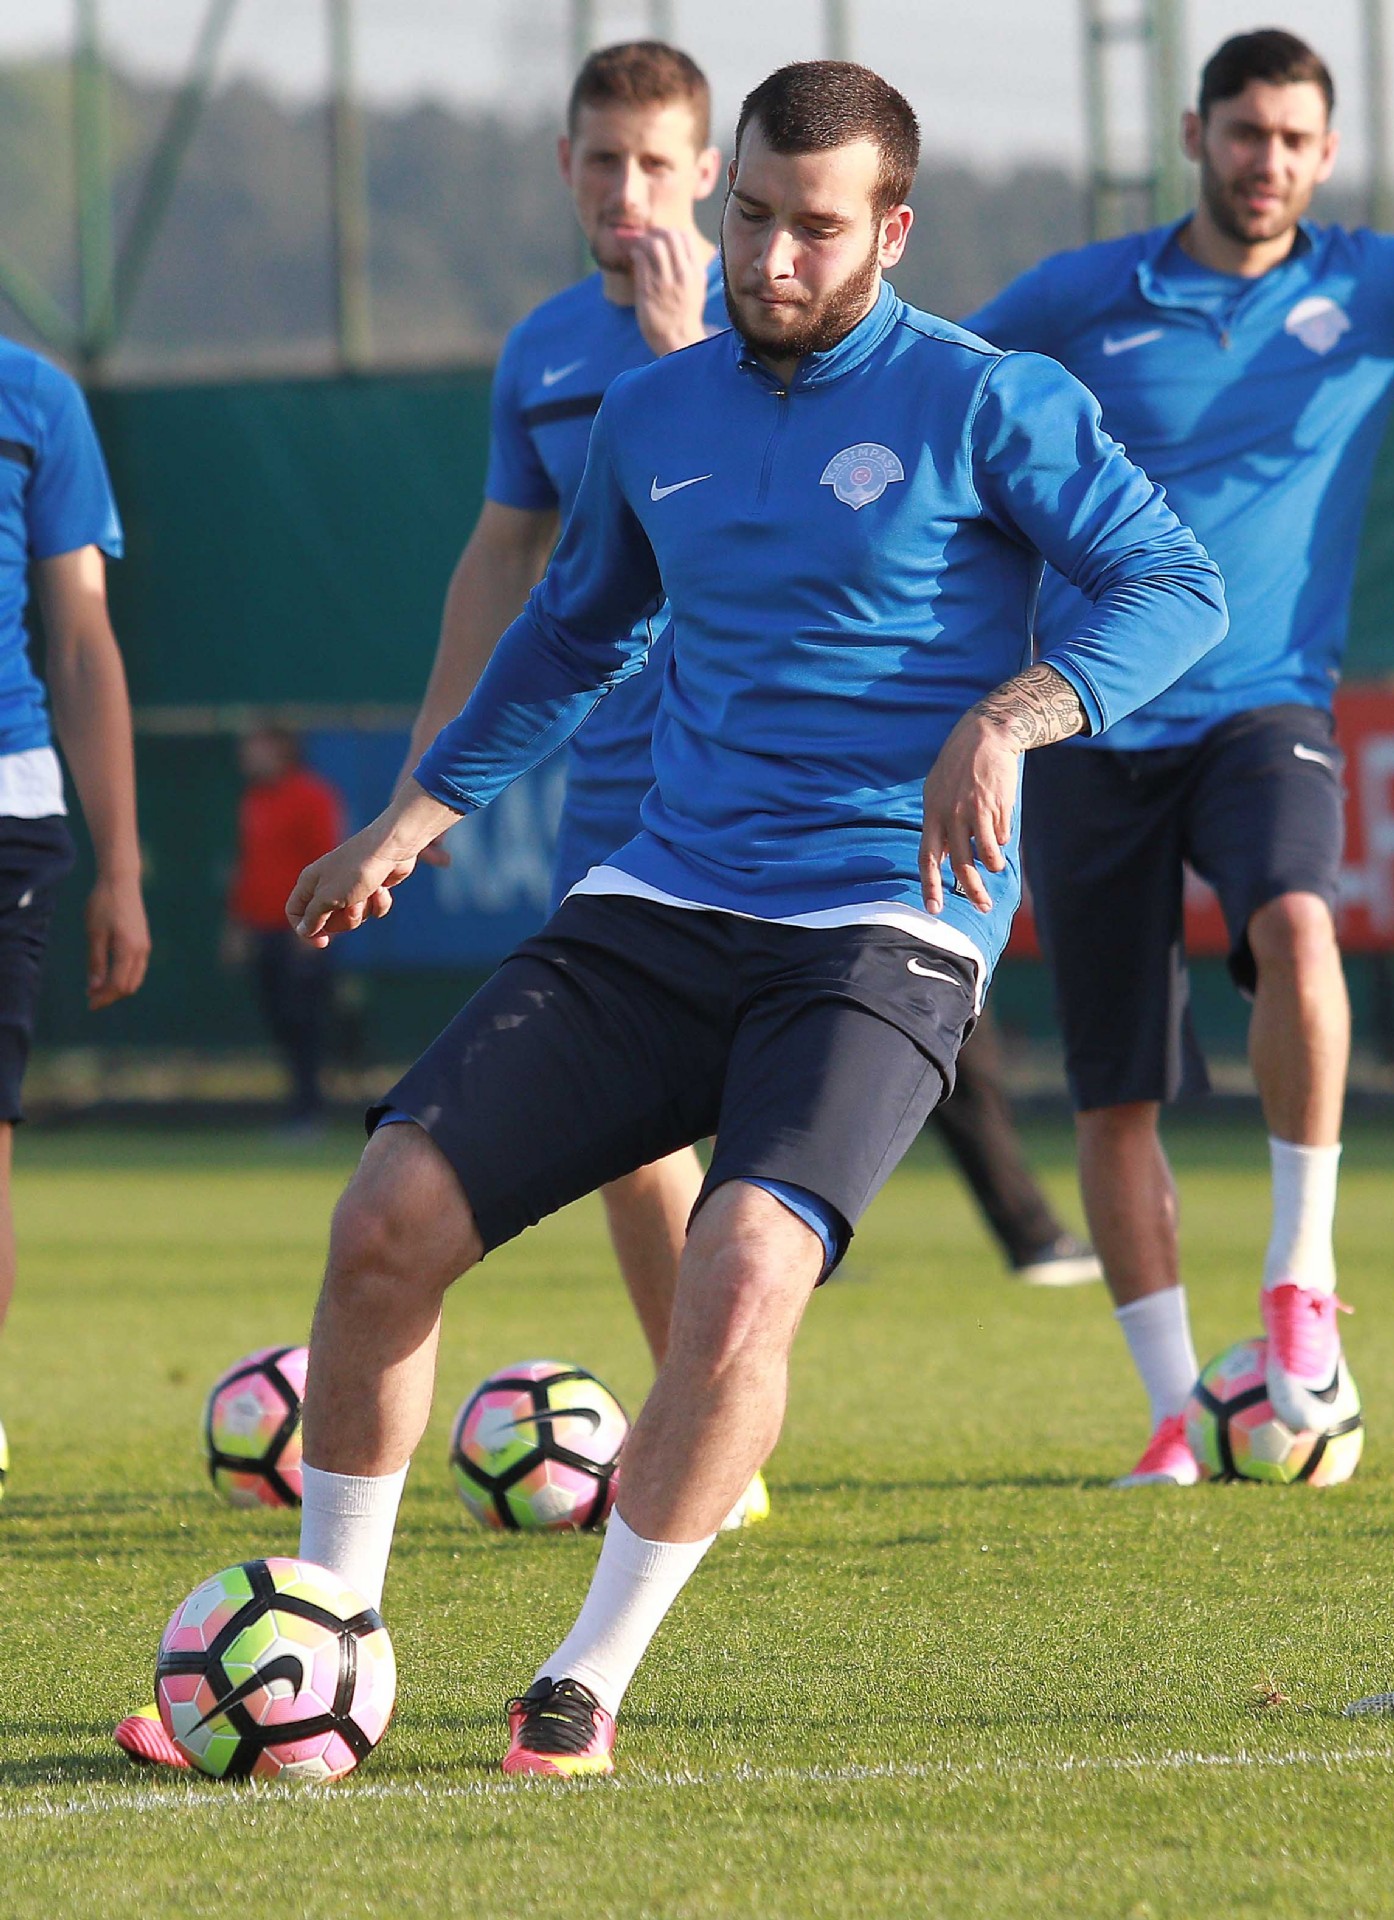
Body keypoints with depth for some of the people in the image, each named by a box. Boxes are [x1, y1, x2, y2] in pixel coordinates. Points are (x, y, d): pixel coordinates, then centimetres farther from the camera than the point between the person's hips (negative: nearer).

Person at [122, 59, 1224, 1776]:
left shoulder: (985, 403, -2)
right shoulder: (652, 419, 13)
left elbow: (1174, 586, -9)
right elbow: (573, 635, 30)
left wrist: (1007, 717, -24)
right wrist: (419, 811, 25)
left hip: (882, 932, -5)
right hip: (660, 911, 5)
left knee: (745, 1274, -29)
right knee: (389, 1218, -11)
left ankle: (589, 1683, -13)